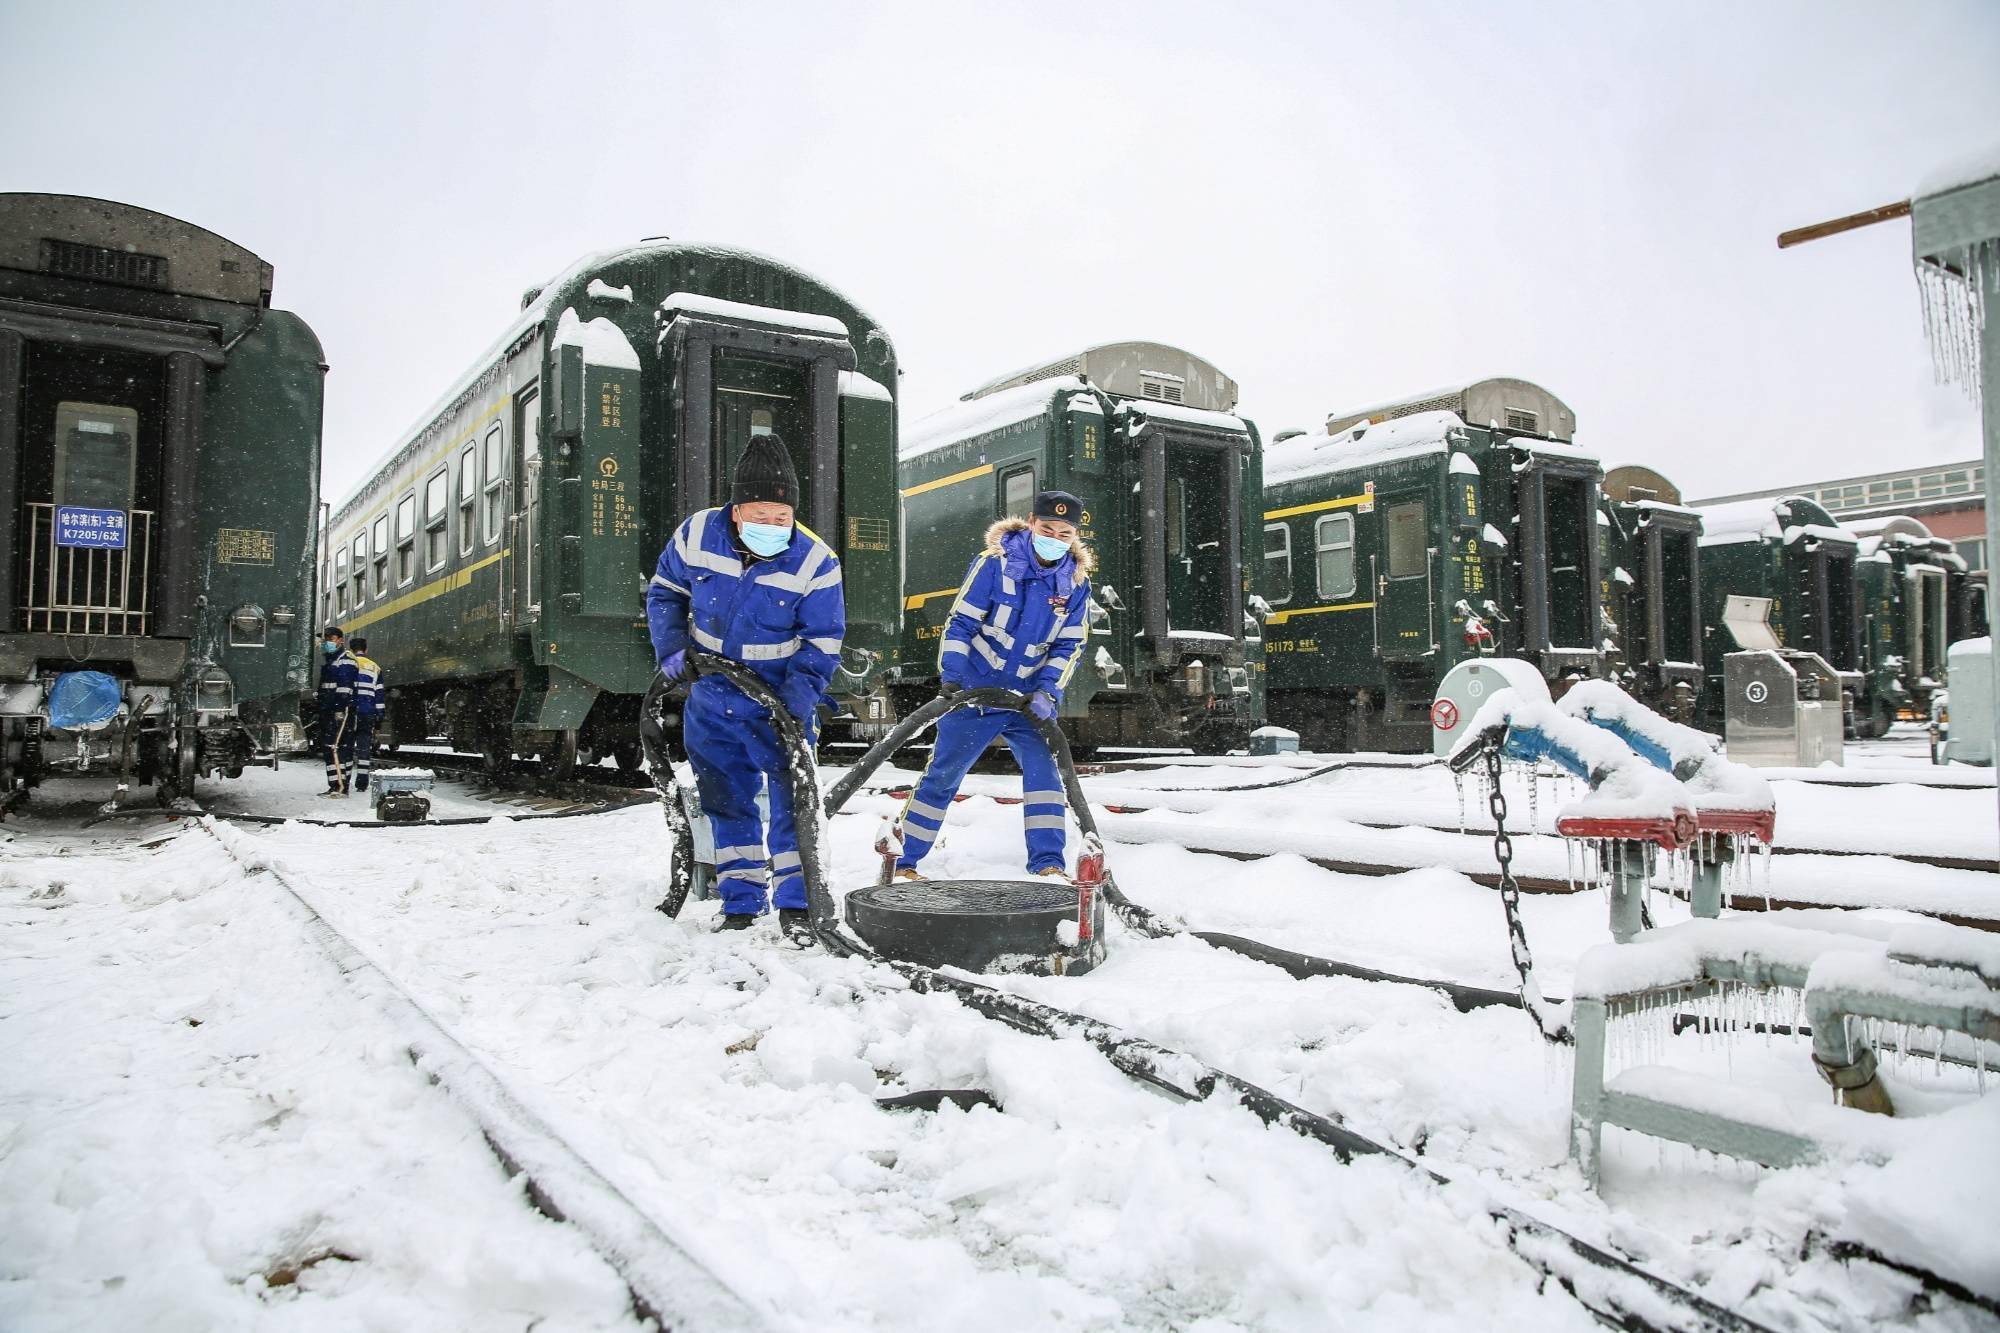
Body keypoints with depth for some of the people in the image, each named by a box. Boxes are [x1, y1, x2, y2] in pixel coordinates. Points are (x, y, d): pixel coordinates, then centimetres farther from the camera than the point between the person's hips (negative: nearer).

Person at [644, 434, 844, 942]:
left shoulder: (815, 562, -19)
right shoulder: (696, 535, -12)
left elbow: (823, 640, -10)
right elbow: (665, 592, 6)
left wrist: (801, 690, -24)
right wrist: (671, 648, -8)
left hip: (780, 703, -3)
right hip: (711, 698, 3)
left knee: (792, 798, -7)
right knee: (726, 801, 11)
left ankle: (795, 903, 5)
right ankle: (740, 902, 24)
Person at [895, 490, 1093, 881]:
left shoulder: (1075, 581, -2)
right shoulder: (994, 562, -13)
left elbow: (1068, 646, 0)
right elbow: (960, 623, -11)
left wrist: (1048, 692, -13)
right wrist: (951, 676, -20)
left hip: (1028, 697, 3)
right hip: (972, 691, -3)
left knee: (1042, 768, -13)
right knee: (942, 775, 4)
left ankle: (1048, 864, -6)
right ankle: (902, 860, 17)